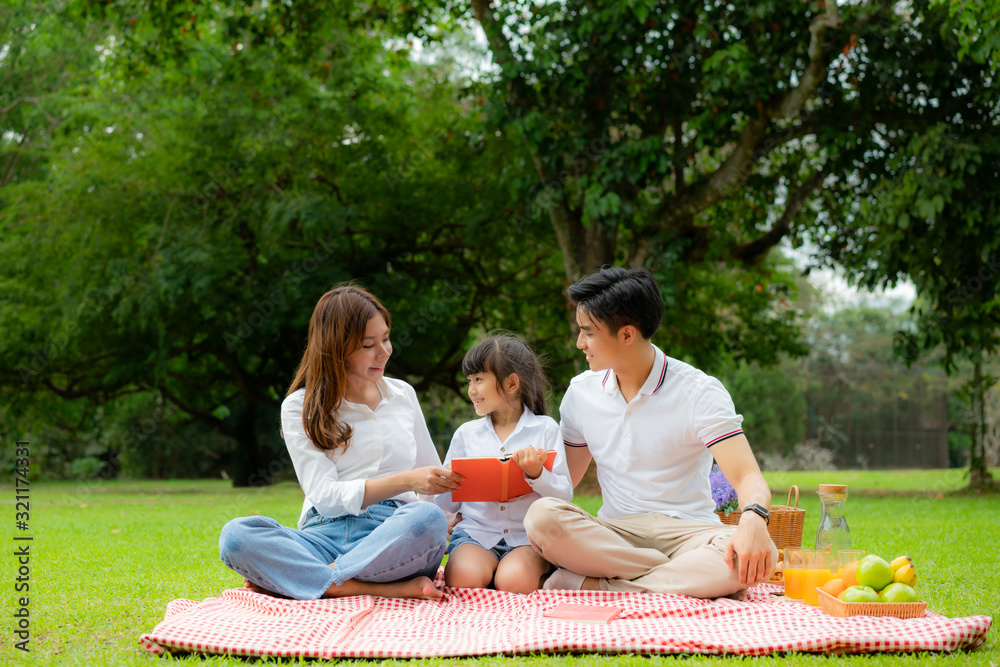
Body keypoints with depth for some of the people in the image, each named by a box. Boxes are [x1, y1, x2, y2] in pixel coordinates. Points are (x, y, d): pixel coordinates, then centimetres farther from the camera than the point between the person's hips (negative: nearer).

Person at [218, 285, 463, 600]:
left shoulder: (403, 395, 20)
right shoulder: (300, 408, 9)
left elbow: (431, 477, 27)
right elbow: (325, 495, -3)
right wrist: (405, 481, -15)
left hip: (395, 538, 1)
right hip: (326, 535, -1)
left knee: (428, 516, -36)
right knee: (235, 534, -30)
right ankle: (388, 589, -36)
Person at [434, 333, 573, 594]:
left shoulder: (545, 428, 4)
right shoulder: (466, 433, 12)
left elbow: (565, 494, -2)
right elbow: (446, 503, 14)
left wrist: (536, 473, -20)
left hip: (529, 536, -2)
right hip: (476, 534, 2)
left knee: (514, 581, -31)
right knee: (464, 579, -29)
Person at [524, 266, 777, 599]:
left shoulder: (699, 392, -5)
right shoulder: (581, 392, 9)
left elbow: (747, 476, -14)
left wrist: (753, 519, -36)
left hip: (687, 531, -2)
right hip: (614, 531, 3)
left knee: (752, 557, -36)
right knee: (542, 515, -30)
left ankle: (594, 585, -31)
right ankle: (689, 580, -27)